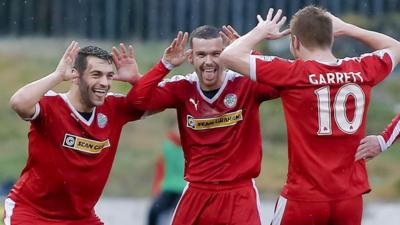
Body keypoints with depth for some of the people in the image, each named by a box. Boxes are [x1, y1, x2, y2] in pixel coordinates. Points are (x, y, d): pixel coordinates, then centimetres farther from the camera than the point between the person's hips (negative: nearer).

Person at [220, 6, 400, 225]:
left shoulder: (293, 74, -11)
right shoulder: (361, 70, 1)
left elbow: (229, 56, -9)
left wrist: (262, 31, 7)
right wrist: (345, 28, 22)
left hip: (304, 198, -4)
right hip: (350, 198, 4)